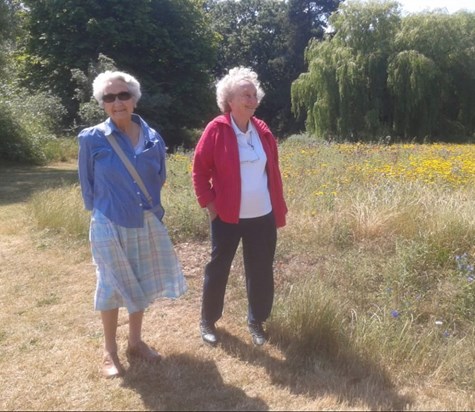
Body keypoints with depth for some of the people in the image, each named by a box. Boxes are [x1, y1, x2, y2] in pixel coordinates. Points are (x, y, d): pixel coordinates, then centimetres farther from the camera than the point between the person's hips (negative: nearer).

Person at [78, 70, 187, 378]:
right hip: (110, 226, -3)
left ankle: (135, 342, 35)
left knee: (141, 284, 15)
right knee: (112, 286, 9)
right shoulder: (92, 139, -10)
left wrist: (150, 207, 9)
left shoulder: (153, 138, -2)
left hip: (147, 224, 4)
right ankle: (110, 351, 28)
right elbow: (87, 185, 1)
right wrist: (102, 211, 6)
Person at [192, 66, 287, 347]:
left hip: (263, 216, 4)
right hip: (227, 216, -4)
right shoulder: (217, 129, -9)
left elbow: (273, 171, 11)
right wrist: (210, 204, -8)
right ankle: (208, 321, 30)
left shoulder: (262, 130, 4)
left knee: (261, 271, 11)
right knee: (218, 268, 11)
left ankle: (257, 321, 31)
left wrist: (280, 207, 10)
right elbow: (200, 170, -5)